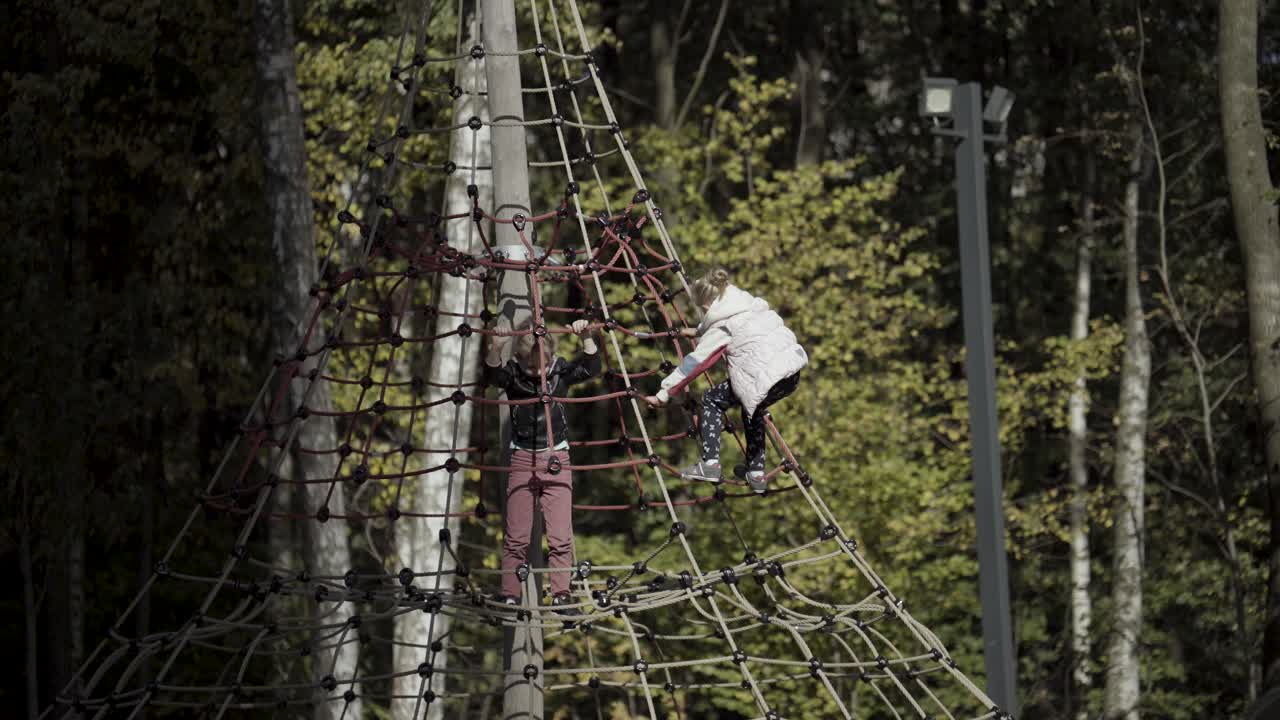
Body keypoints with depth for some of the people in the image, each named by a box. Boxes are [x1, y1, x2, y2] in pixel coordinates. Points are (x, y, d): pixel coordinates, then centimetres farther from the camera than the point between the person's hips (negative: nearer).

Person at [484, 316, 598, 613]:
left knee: (560, 536, -5)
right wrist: (495, 350, -47)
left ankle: (562, 596, 0)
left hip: (556, 460, 0)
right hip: (522, 460, 0)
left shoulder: (560, 370, -3)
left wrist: (586, 338, -30)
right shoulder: (512, 373, -7)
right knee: (516, 537, 2)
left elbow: (591, 368, -14)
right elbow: (492, 375, -27)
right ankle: (509, 598, 7)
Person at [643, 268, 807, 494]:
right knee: (752, 409, 32)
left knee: (712, 400, 10)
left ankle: (710, 464, 0)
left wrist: (664, 393, 3)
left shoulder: (722, 327, -1)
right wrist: (699, 331, 61)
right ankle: (756, 474, 26)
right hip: (792, 371, 8)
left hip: (767, 377, -8)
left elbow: (693, 362, -1)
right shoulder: (752, 304, 22)